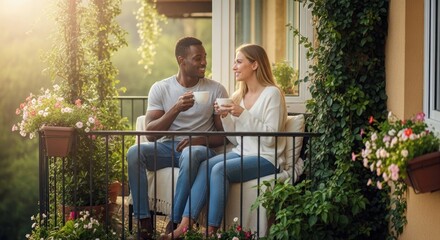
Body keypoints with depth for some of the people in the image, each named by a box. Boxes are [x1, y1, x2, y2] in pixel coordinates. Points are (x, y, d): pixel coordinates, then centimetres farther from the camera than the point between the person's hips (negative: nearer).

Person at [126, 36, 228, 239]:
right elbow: (151, 133, -7)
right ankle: (144, 221, -26)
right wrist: (176, 109, -22)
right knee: (134, 152, -28)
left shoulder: (216, 89, 0)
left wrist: (201, 140, -19)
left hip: (200, 148, -2)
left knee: (190, 154, -38)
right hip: (166, 146, 2)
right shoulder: (160, 88, 1)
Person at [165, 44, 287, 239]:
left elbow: (270, 138, -16)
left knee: (220, 169, -28)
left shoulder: (272, 94, -7)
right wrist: (225, 117, -2)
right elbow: (236, 140, 14)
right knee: (205, 165, -20)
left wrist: (243, 114, -19)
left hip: (266, 158, -7)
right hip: (242, 153, 7)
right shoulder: (239, 96, 15)